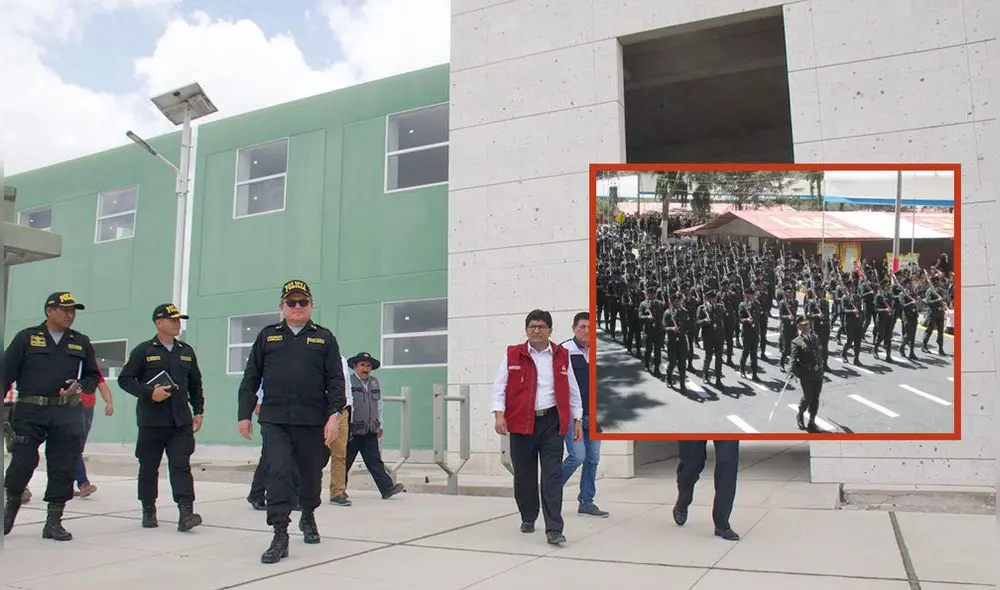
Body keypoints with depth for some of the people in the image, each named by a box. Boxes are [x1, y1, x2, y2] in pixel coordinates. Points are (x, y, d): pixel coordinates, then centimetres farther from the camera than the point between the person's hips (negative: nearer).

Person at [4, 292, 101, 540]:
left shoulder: (81, 342, 12)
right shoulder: (26, 338, 5)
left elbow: (93, 376, 17)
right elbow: (7, 373, 2)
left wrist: (79, 386, -4)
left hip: (67, 414, 2)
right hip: (29, 411, -2)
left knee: (63, 468, 1)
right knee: (23, 462, -4)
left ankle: (54, 520, 11)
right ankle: (11, 504, 25)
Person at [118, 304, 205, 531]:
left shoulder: (186, 351, 12)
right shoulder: (143, 350, 0)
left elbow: (195, 384, 19)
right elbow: (125, 379, -2)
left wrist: (198, 410, 13)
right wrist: (149, 393, -15)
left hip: (181, 421, 2)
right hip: (151, 421, -2)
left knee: (181, 466, -7)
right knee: (148, 468, 9)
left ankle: (186, 512, -13)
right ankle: (148, 512, 24)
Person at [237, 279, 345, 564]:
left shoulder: (324, 338, 6)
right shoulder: (267, 336, 10)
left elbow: (335, 380, 0)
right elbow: (250, 379, 10)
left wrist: (334, 415, -10)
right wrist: (244, 414, 5)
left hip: (313, 421, 0)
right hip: (274, 420, 0)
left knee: (311, 474, 13)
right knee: (278, 472, -11)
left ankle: (308, 517, 40)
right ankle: (280, 537, -6)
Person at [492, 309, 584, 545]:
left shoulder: (562, 356, 6)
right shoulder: (512, 355, 1)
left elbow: (572, 390, 12)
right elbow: (499, 386, 0)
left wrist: (577, 420, 10)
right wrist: (499, 415, -12)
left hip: (552, 423, 0)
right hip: (521, 423, 0)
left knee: (552, 475, -6)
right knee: (524, 475, 10)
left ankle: (554, 529, -5)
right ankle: (528, 518, 32)